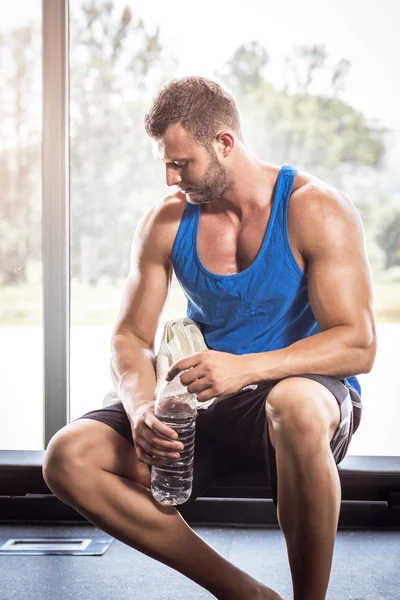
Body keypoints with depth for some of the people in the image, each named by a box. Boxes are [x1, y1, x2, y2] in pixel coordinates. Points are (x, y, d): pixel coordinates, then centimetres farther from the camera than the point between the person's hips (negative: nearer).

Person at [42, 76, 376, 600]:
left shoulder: (317, 211, -9)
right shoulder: (166, 222, 3)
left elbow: (358, 345, -16)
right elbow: (130, 337, 5)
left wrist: (246, 368, -31)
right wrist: (142, 408, -18)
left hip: (301, 386, -4)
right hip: (203, 403, 5)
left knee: (295, 406, -42)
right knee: (69, 460, -17)